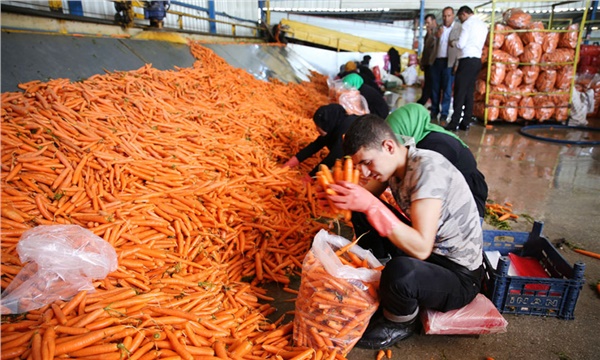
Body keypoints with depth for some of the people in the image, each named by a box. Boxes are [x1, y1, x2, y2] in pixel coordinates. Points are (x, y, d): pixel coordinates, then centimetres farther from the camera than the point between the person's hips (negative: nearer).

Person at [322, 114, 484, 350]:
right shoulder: (391, 162, -6)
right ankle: (371, 285, 14)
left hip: (459, 276, -7)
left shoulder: (428, 169, -29)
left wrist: (371, 206, -40)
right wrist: (341, 196, -17)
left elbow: (421, 249, -35)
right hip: (424, 248, 8)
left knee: (400, 271, -38)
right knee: (361, 214, 0)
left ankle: (400, 324, -2)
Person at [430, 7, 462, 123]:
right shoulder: (438, 28, 13)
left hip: (449, 62, -4)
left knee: (447, 89, -2)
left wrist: (458, 64, -14)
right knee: (435, 88, 9)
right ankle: (434, 112, 20)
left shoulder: (459, 28, -1)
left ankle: (444, 114, 3)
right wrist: (436, 36, -9)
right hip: (436, 61, 4)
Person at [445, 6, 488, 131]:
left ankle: (455, 123, -9)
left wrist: (453, 43, 10)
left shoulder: (467, 23, -5)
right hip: (477, 61, 8)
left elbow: (461, 44, -10)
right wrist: (457, 42, 19)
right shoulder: (483, 25, 18)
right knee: (469, 92, 8)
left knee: (459, 92, -7)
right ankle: (466, 122, 8)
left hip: (467, 60, -8)